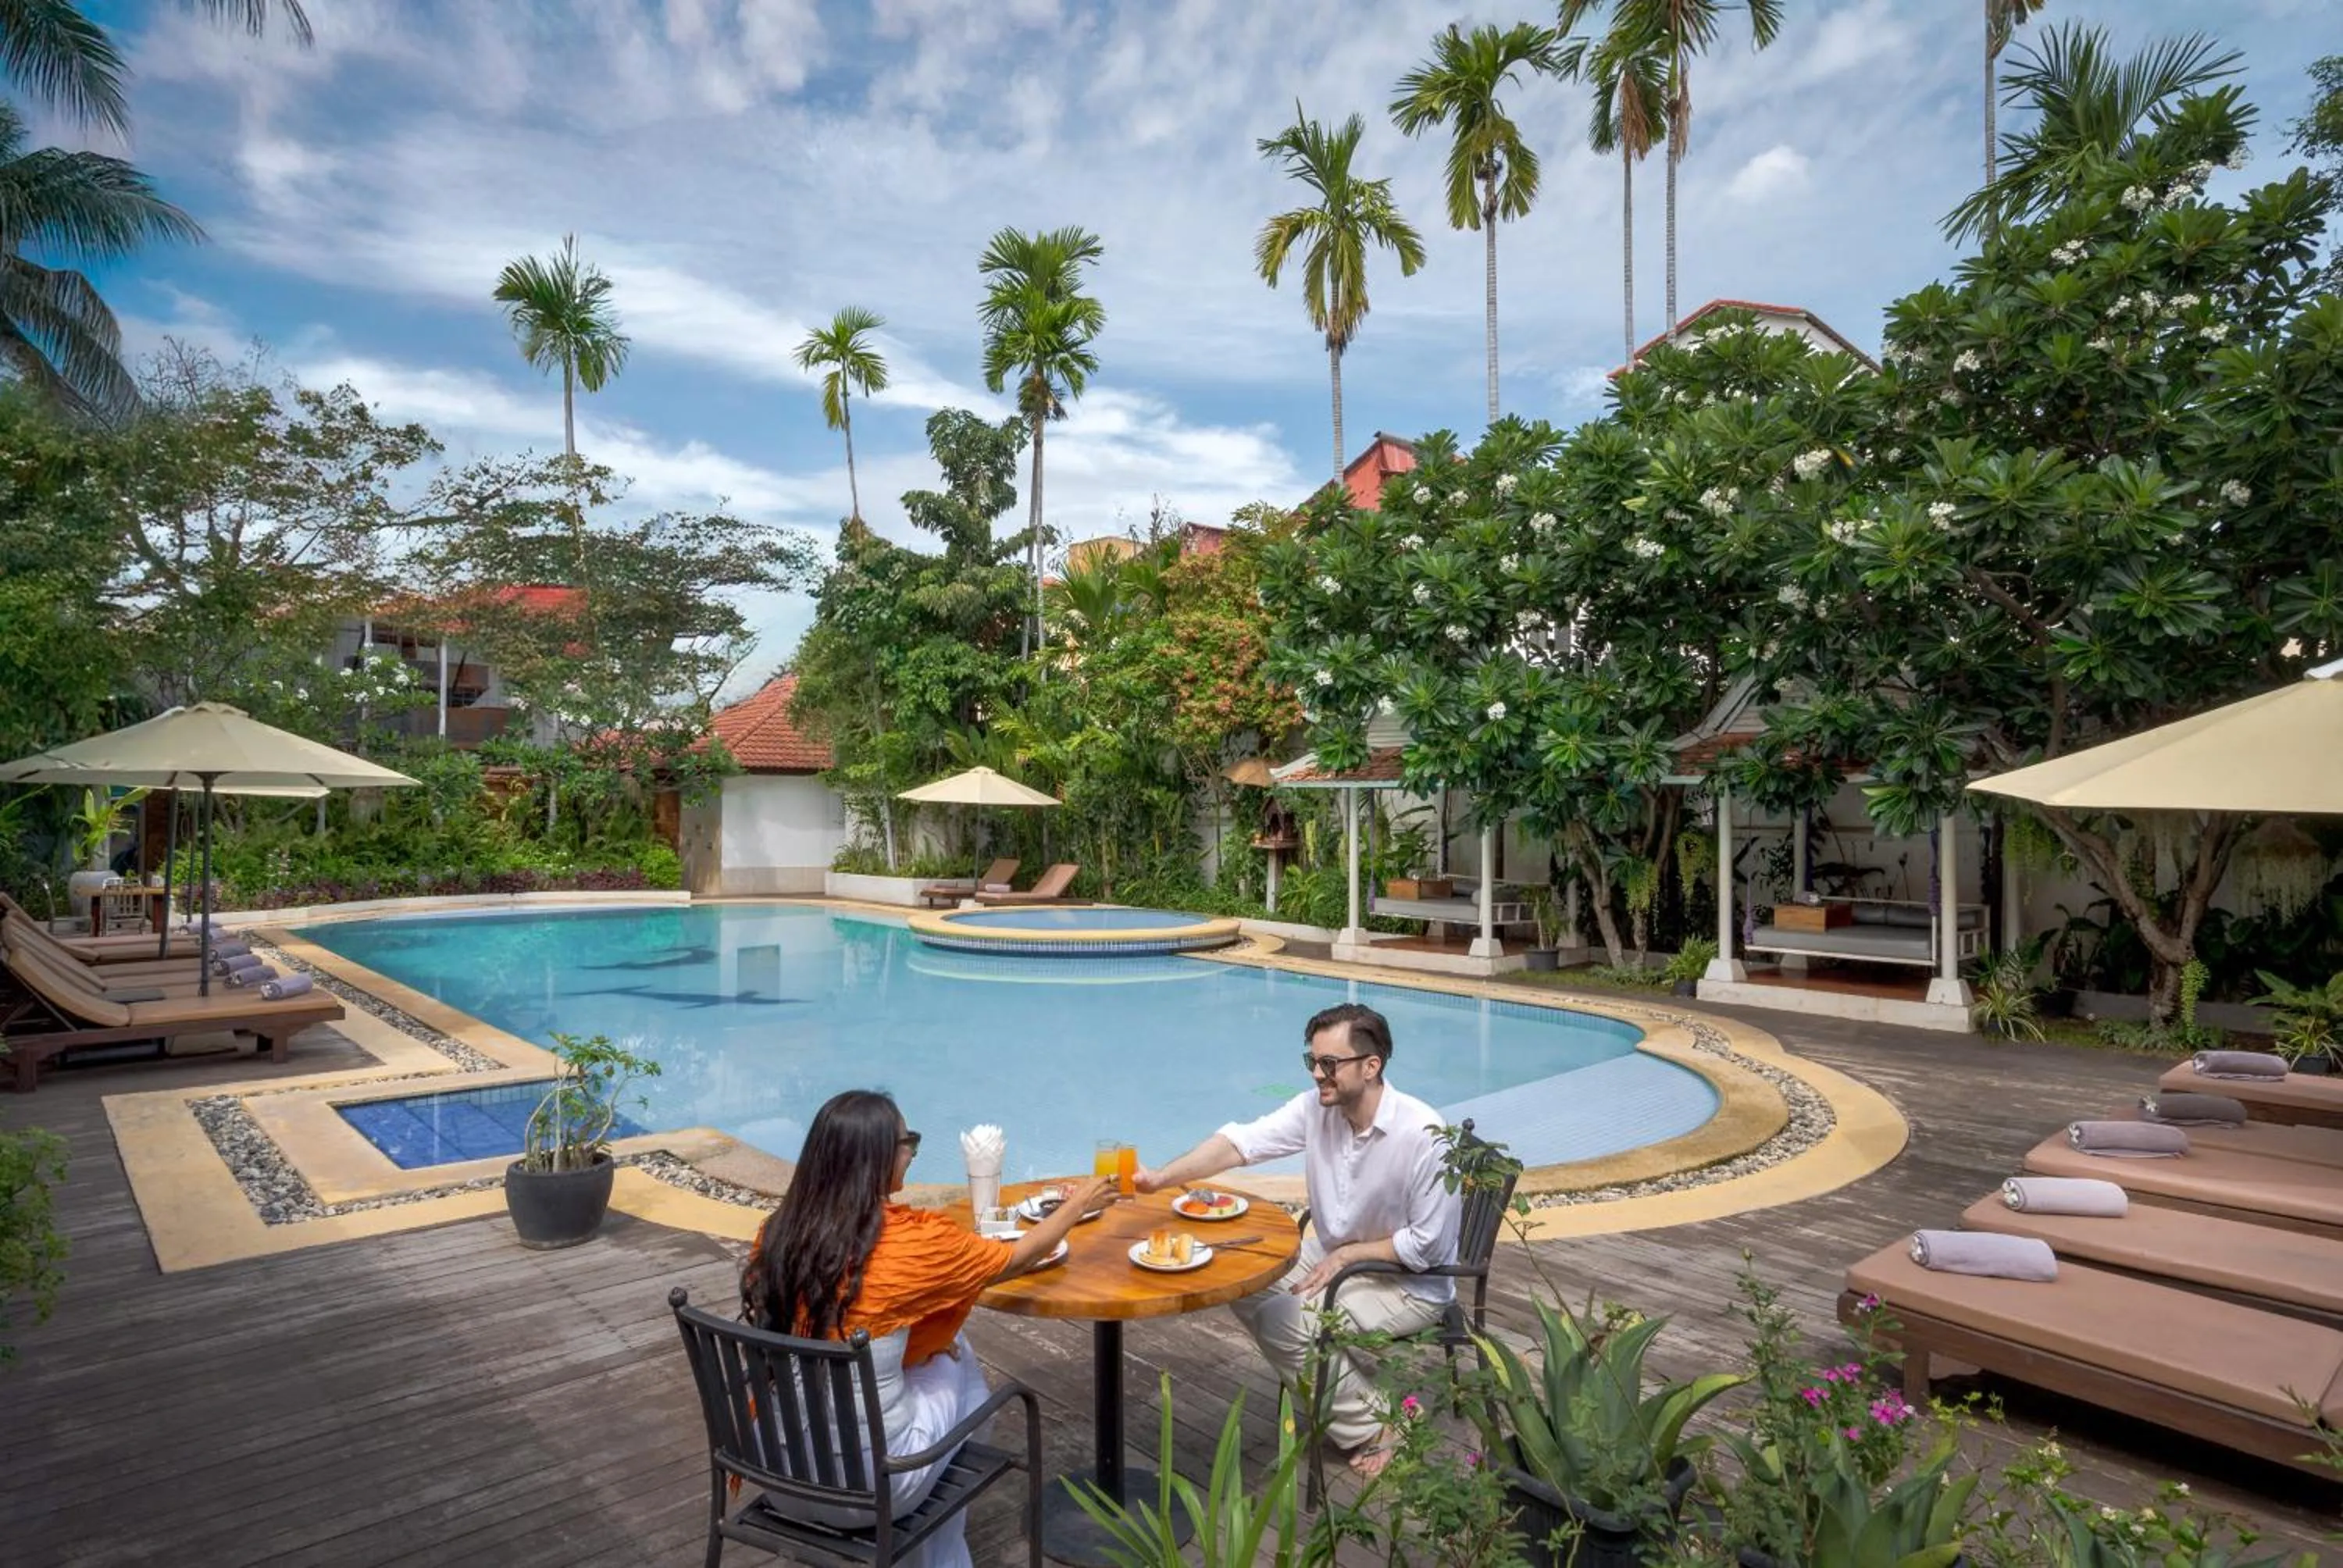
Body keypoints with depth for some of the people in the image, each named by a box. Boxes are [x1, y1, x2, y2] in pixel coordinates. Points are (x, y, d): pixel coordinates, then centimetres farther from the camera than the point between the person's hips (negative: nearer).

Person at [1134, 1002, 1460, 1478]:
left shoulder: (1422, 1134, -28)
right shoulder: (1316, 1108, -11)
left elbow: (1427, 1246, -22)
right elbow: (1239, 1142, -19)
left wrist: (1346, 1255, -18)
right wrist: (1161, 1178, -31)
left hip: (1410, 1282, -7)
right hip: (1332, 1255, 7)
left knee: (1285, 1320, -21)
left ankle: (1369, 1430, 2)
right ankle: (1332, 1391, 12)